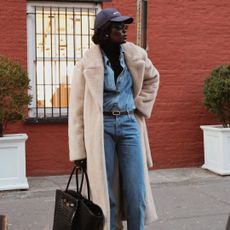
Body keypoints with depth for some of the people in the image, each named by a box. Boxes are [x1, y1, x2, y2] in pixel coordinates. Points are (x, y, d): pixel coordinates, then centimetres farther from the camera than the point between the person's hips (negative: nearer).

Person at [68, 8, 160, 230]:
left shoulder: (136, 55, 3)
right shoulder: (87, 63, -7)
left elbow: (152, 79, 25)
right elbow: (77, 108, -5)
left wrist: (142, 104, 11)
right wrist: (78, 150, -7)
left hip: (129, 124, 3)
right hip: (101, 127, -3)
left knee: (137, 192, 2)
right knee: (106, 193, 2)